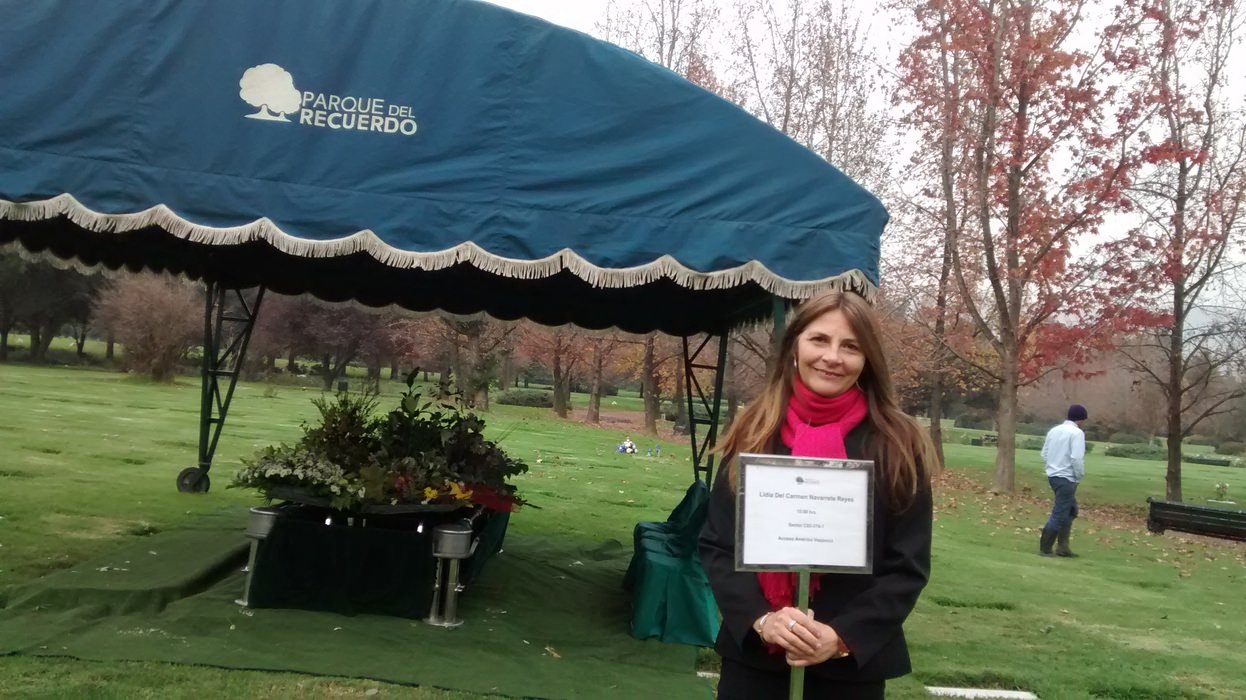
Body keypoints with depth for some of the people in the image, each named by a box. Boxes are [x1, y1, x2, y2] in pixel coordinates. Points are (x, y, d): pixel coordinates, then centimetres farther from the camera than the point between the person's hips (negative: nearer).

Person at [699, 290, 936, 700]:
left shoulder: (897, 446, -4)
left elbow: (909, 566, -4)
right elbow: (715, 544, 0)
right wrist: (759, 618, -14)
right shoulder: (755, 432, 0)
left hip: (853, 666, -1)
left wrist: (844, 637, -15)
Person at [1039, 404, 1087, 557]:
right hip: (1066, 478, -9)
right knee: (1059, 514, -3)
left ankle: (1062, 547, 19)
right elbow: (1076, 458, -20)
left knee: (1070, 510, 20)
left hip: (1053, 475, 9)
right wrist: (1079, 476, -7)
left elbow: (1044, 454, 13)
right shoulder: (1077, 433, -12)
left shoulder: (1054, 430, 11)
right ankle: (1045, 548, 0)